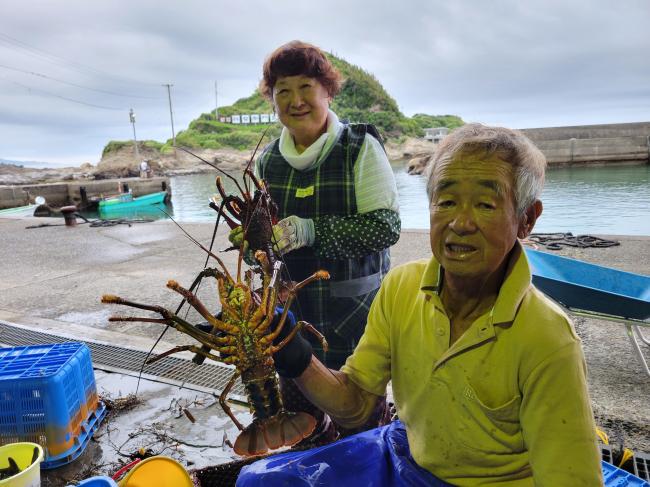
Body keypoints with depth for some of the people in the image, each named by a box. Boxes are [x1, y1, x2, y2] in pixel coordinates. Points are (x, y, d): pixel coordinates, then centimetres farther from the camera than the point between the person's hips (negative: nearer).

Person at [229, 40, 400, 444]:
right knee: (298, 411, 15)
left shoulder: (360, 148, -10)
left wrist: (309, 231, -25)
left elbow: (386, 227, -17)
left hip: (355, 306, -4)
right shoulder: (268, 160, 6)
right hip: (293, 308, 5)